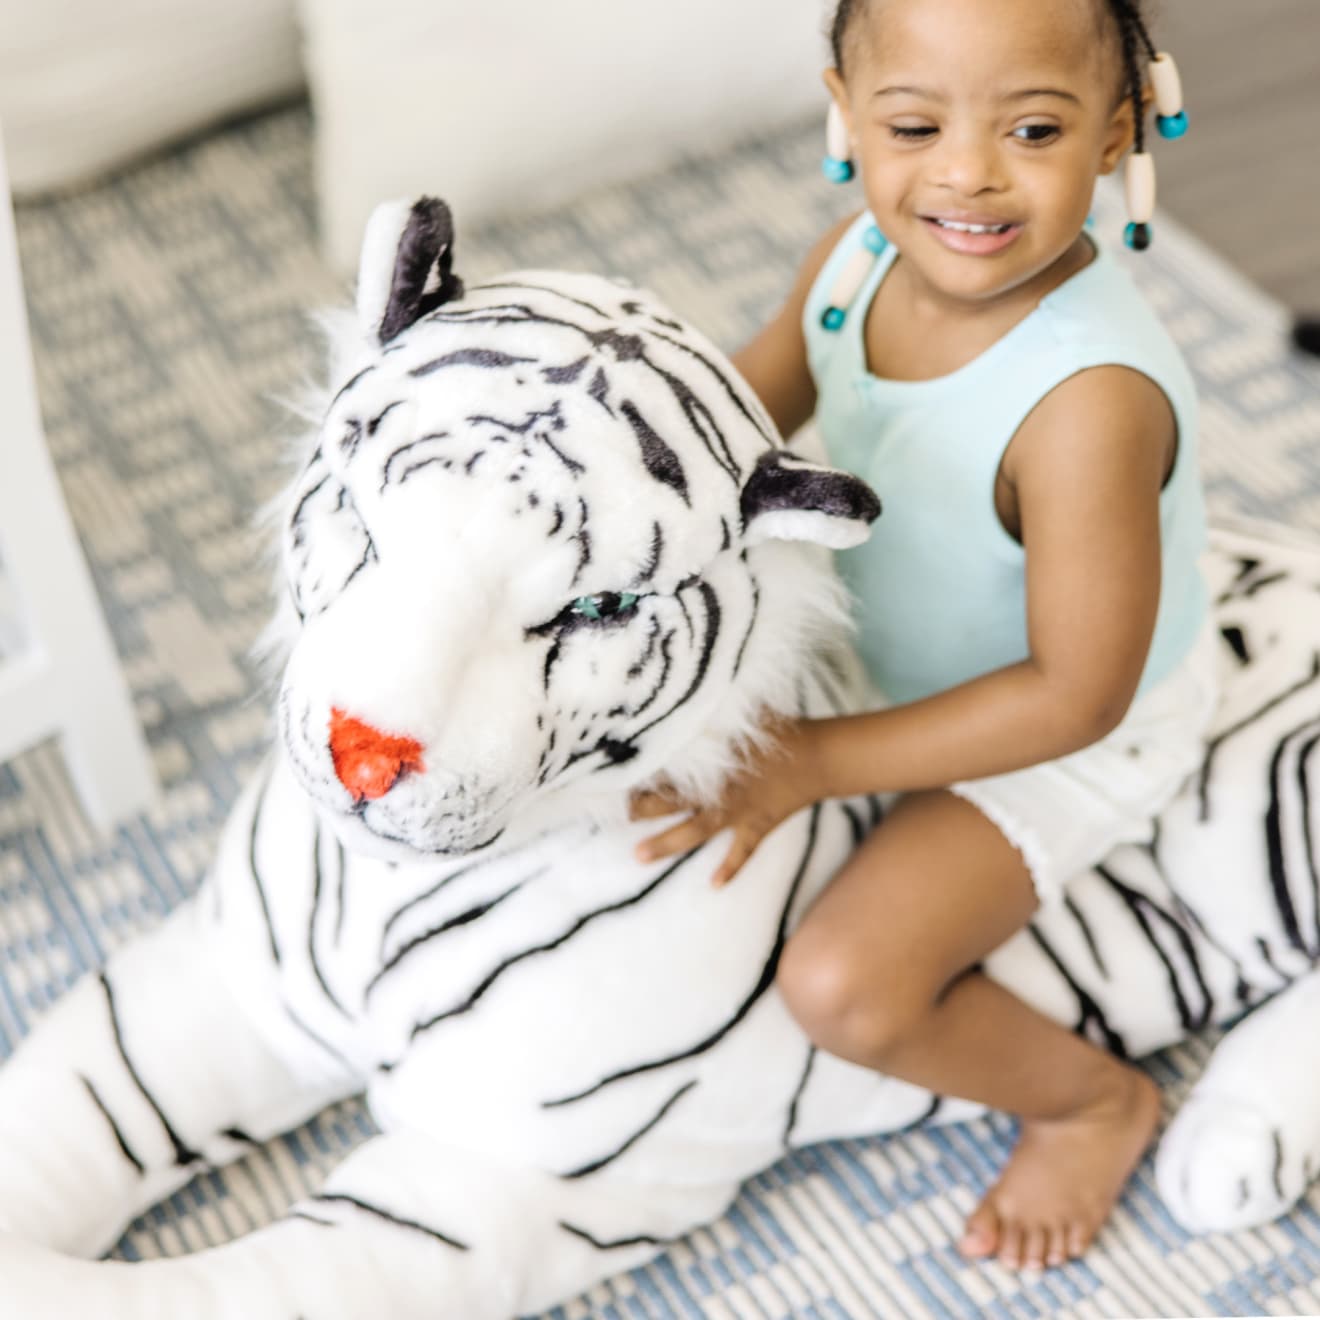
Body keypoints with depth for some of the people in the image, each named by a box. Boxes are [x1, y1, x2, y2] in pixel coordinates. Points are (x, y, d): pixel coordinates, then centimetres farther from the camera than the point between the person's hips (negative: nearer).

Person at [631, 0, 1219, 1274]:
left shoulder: (1088, 401, -40)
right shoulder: (862, 255, -19)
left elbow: (1074, 694, -30)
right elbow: (751, 401, 2)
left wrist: (818, 764, -27)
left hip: (1065, 739, -7)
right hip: (891, 644, 7)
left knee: (845, 987, -18)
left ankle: (1094, 1098, 10)